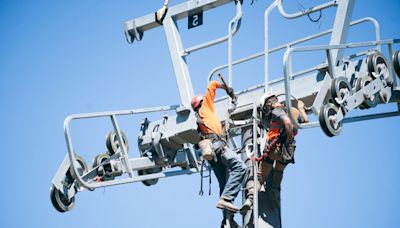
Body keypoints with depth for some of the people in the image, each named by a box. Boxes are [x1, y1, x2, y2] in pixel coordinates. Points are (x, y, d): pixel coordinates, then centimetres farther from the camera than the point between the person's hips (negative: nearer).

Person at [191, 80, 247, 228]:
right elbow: (212, 85, 17)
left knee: (225, 185, 0)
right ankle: (225, 199, -40)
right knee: (240, 166, -25)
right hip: (216, 143, -8)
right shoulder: (205, 106, 18)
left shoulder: (199, 117, 35)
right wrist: (228, 89, 29)